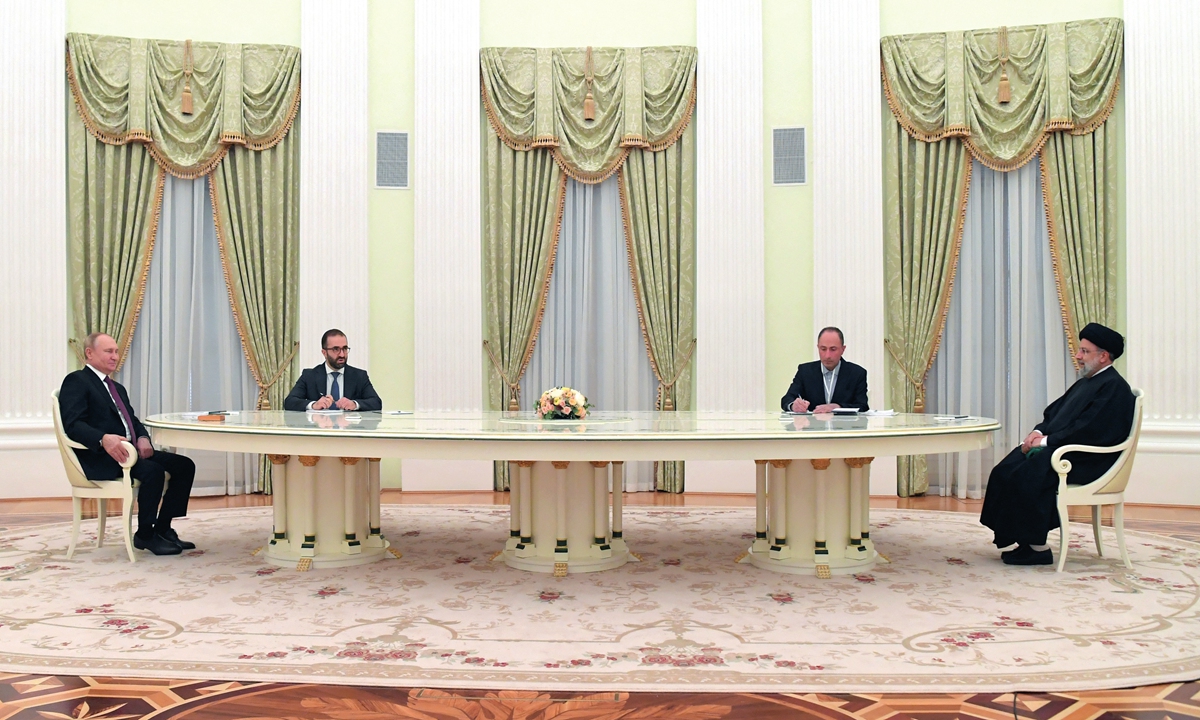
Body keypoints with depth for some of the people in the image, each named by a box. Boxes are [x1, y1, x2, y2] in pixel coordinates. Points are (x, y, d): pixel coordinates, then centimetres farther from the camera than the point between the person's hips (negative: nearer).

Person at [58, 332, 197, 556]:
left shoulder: (118, 388, 26)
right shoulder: (76, 381, -3)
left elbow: (133, 420, 21)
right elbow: (72, 424, -16)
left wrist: (143, 438, -3)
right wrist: (104, 439, -34)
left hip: (130, 450, 9)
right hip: (100, 457, -9)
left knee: (184, 465, -4)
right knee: (153, 470, -31)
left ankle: (162, 529, 1)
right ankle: (145, 535, -13)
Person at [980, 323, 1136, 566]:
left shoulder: (1114, 387, -10)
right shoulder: (1085, 382, 20)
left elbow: (1089, 430, -20)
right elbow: (1054, 411, 22)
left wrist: (1047, 441, -17)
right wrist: (1039, 431, 1)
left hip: (1086, 461, -10)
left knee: (1027, 476, -28)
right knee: (1003, 472, -8)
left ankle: (1036, 546, -15)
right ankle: (1010, 539, -8)